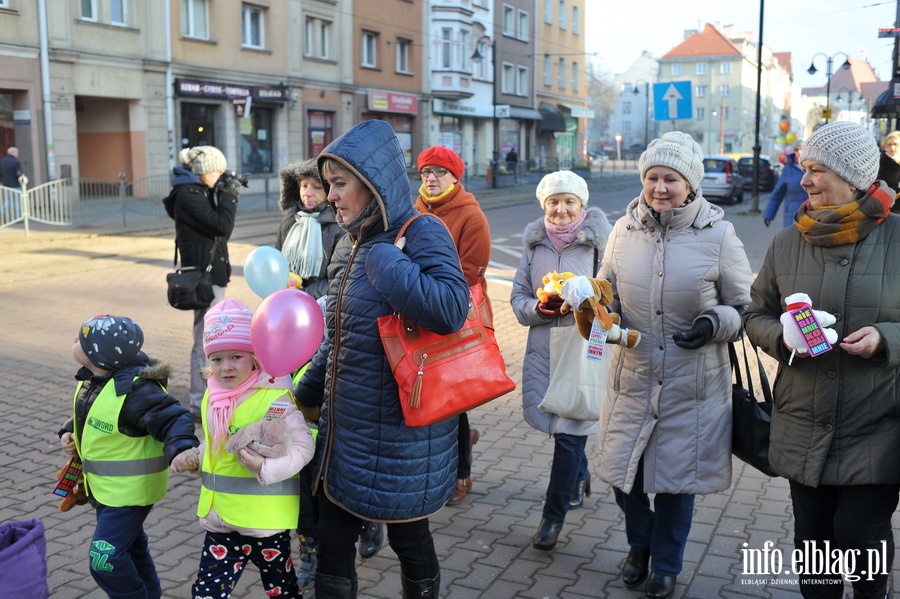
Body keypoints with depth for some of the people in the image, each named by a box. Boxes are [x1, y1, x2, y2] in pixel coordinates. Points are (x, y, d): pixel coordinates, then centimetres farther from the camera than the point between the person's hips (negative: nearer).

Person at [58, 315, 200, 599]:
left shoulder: (136, 390, -31)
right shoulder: (91, 380, -2)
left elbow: (173, 419, -30)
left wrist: (181, 447, -48)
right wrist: (70, 433, 0)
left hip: (130, 488, -10)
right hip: (105, 485, 10)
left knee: (105, 559, -9)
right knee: (129, 545, 25)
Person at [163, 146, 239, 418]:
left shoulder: (198, 192, 15)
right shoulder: (188, 196, -15)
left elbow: (220, 229, 17)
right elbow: (222, 226, -21)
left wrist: (226, 196, 9)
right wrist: (228, 195, -10)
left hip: (211, 274, 11)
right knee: (206, 339, -6)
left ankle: (207, 395, 31)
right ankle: (201, 404, 1)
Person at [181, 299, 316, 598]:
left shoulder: (274, 399, -18)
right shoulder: (213, 397, 5)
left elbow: (304, 446, -20)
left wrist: (267, 468, -30)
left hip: (264, 520, -6)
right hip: (220, 519, 6)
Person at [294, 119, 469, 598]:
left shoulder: (421, 234, -14)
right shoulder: (350, 245, 8)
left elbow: (449, 309, -33)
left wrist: (382, 258, -24)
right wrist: (308, 394, 23)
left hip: (401, 433, -7)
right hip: (345, 428, 7)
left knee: (409, 538, 13)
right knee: (332, 543, 15)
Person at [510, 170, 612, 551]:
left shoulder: (599, 241, -6)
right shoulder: (534, 242, 6)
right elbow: (518, 297, 7)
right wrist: (539, 308, -13)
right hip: (544, 348, 4)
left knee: (569, 431, -5)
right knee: (558, 424, 16)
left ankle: (553, 516, 9)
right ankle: (579, 479, 45)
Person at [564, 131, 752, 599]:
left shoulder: (717, 234, -9)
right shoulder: (624, 230, -2)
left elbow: (745, 307, -1)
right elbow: (607, 293, 10)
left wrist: (715, 324, -21)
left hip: (692, 387, -2)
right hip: (632, 380, 3)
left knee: (676, 479, 12)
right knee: (621, 473, 12)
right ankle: (640, 544, 44)